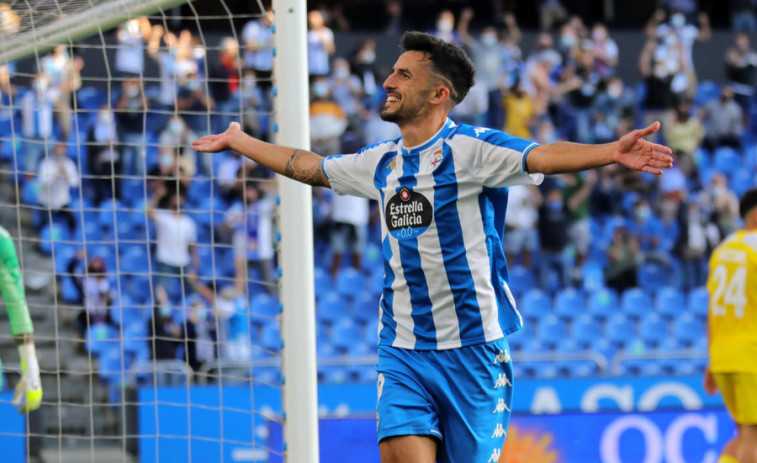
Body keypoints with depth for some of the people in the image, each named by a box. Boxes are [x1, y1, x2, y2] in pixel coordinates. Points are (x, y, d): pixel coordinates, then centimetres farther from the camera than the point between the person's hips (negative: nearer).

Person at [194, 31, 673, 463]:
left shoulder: (470, 148, -8)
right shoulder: (382, 162, 11)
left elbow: (543, 156, -24)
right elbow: (310, 167, 28)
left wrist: (611, 152, -41)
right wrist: (239, 141, 38)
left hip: (472, 350, -4)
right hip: (402, 352, 4)